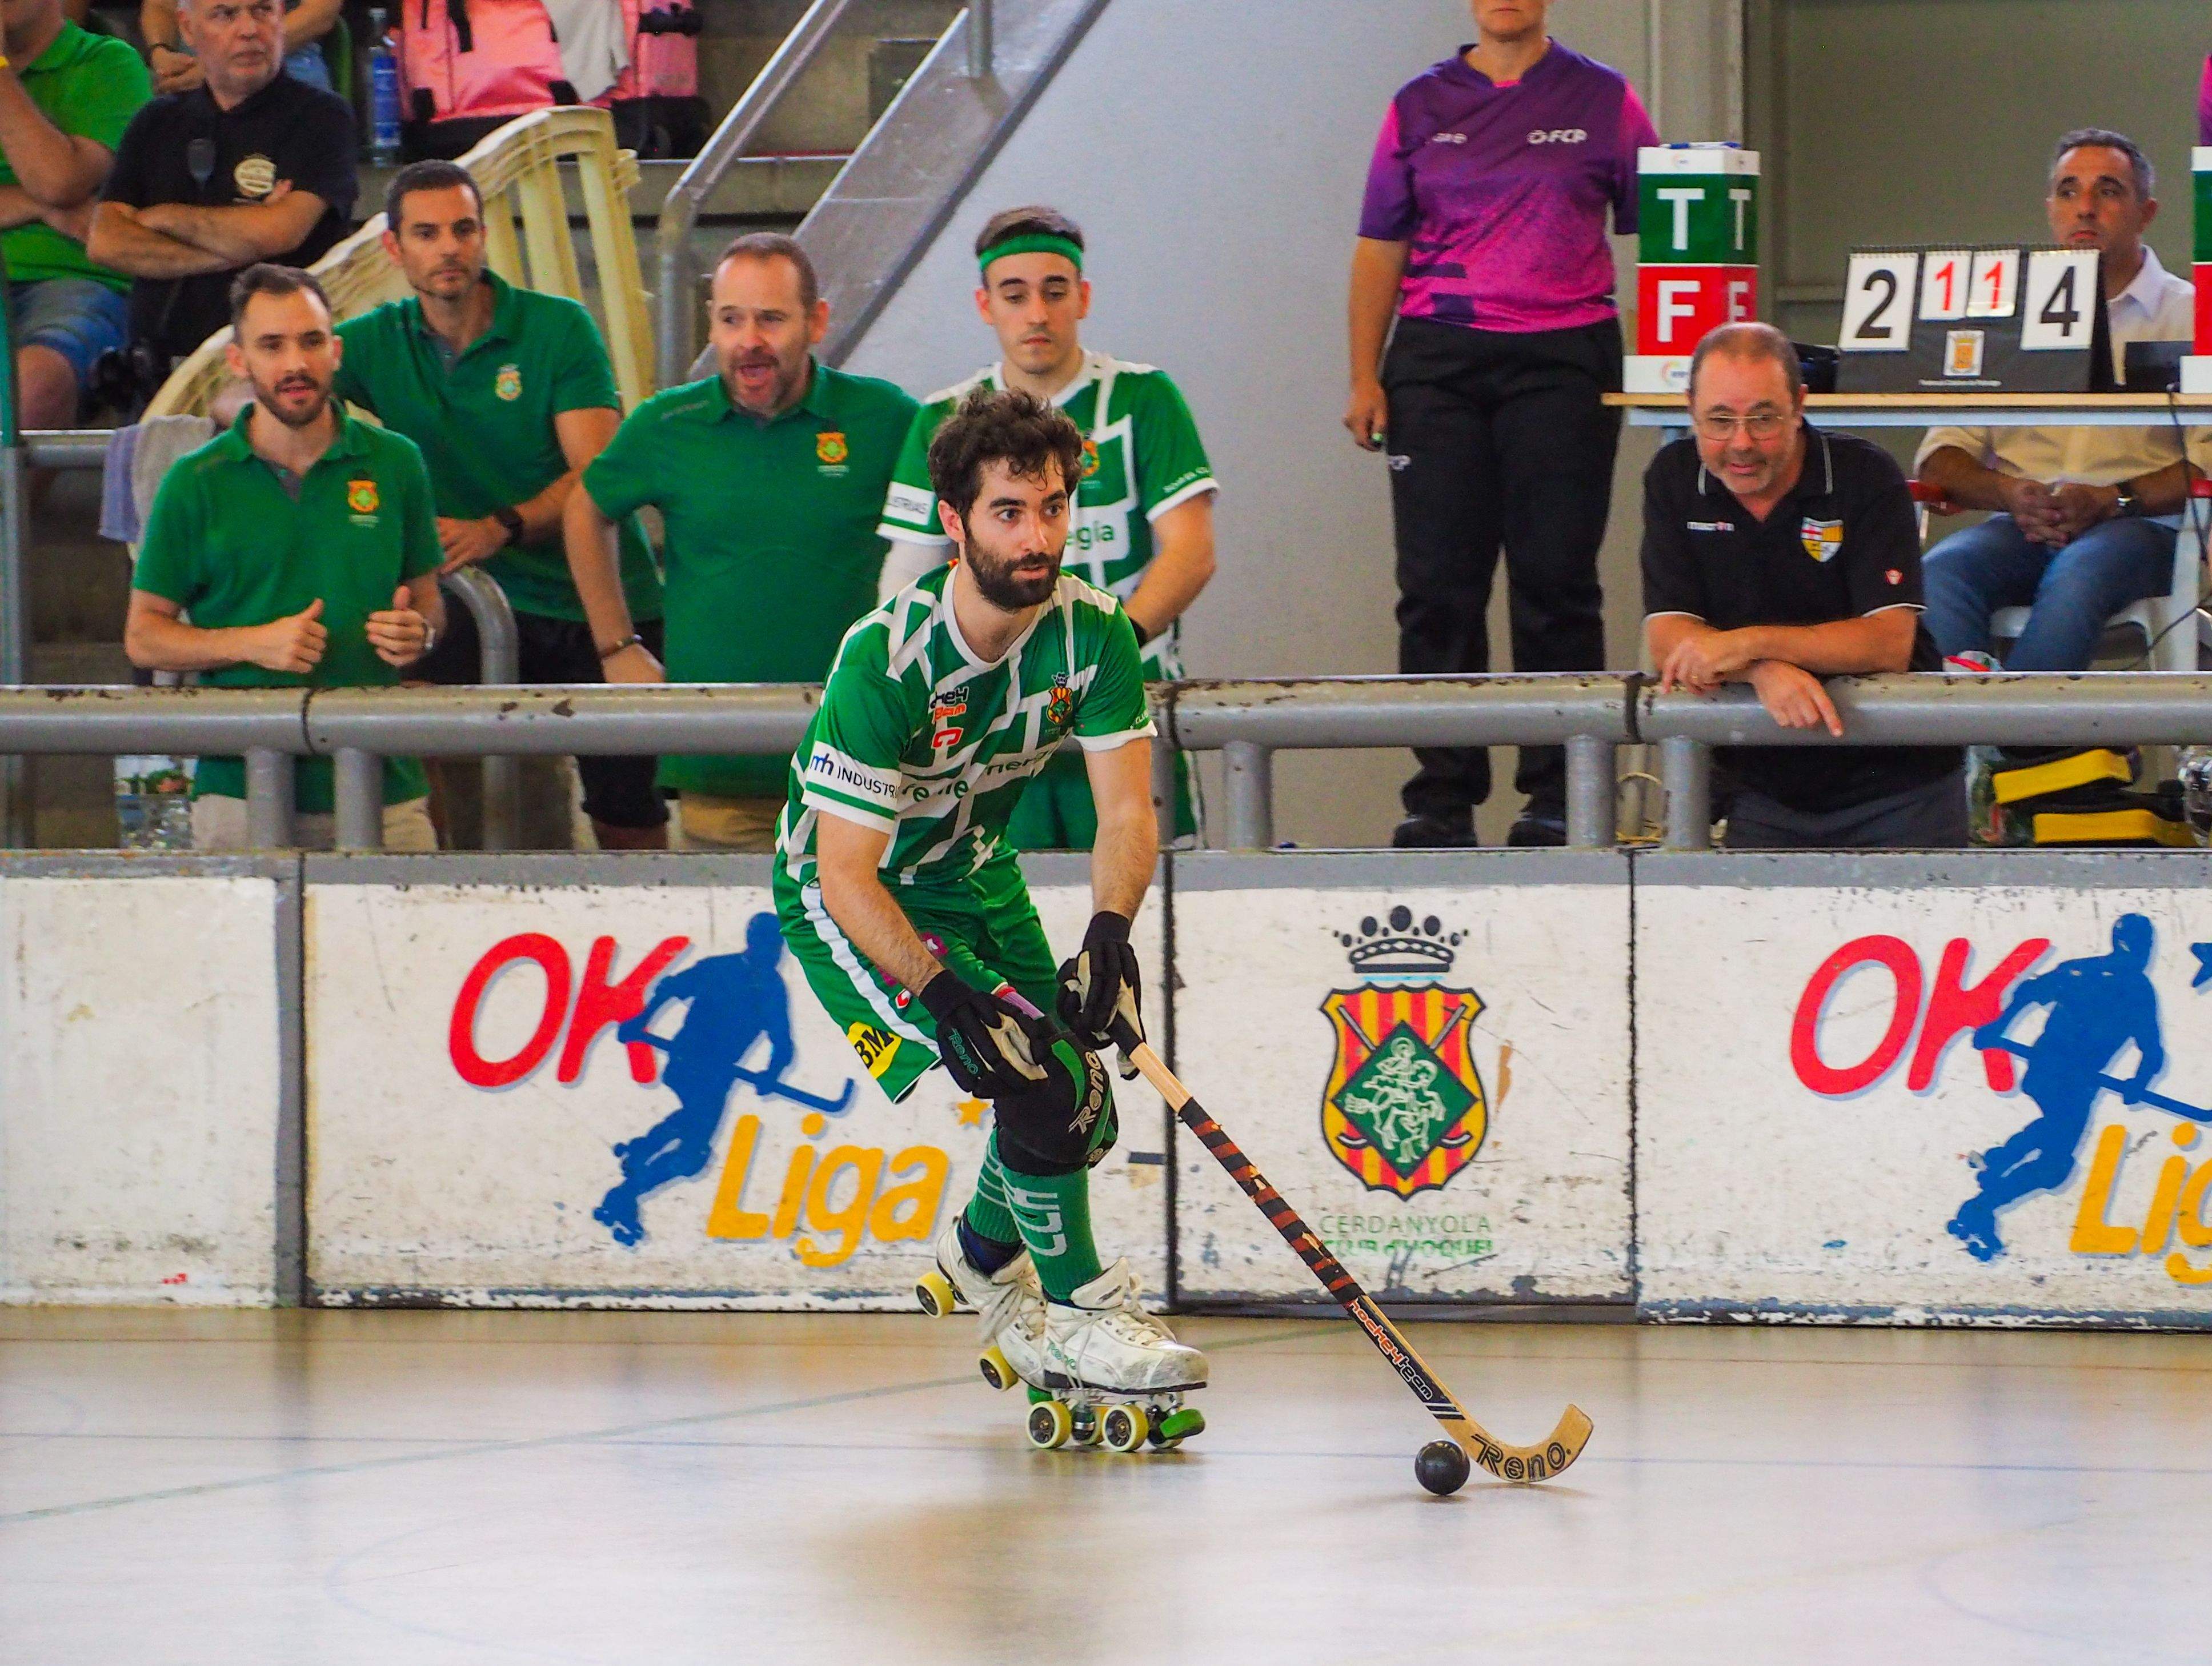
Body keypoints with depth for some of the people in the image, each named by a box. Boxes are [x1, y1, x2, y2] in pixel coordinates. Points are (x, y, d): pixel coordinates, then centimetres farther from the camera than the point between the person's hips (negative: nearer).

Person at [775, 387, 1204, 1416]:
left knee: (1081, 1115, 10)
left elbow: (1126, 810, -18)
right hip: (850, 899, -6)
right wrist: (939, 988, -42)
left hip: (973, 877, 6)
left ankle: (984, 1253, 42)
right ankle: (1078, 1315, -8)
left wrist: (1110, 932, -36)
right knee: (1035, 1081, -23)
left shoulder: (1092, 631, -16)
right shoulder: (887, 658, -32)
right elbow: (845, 873, -32)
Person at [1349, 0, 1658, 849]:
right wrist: (1364, 375, 3)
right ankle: (1442, 795, 4)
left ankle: (1558, 795, 2)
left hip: (1563, 361, -2)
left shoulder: (1601, 101, 6)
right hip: (1437, 358, 2)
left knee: (1556, 580, -3)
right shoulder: (1421, 106, 10)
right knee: (1437, 584, -1)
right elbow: (1380, 247, 11)